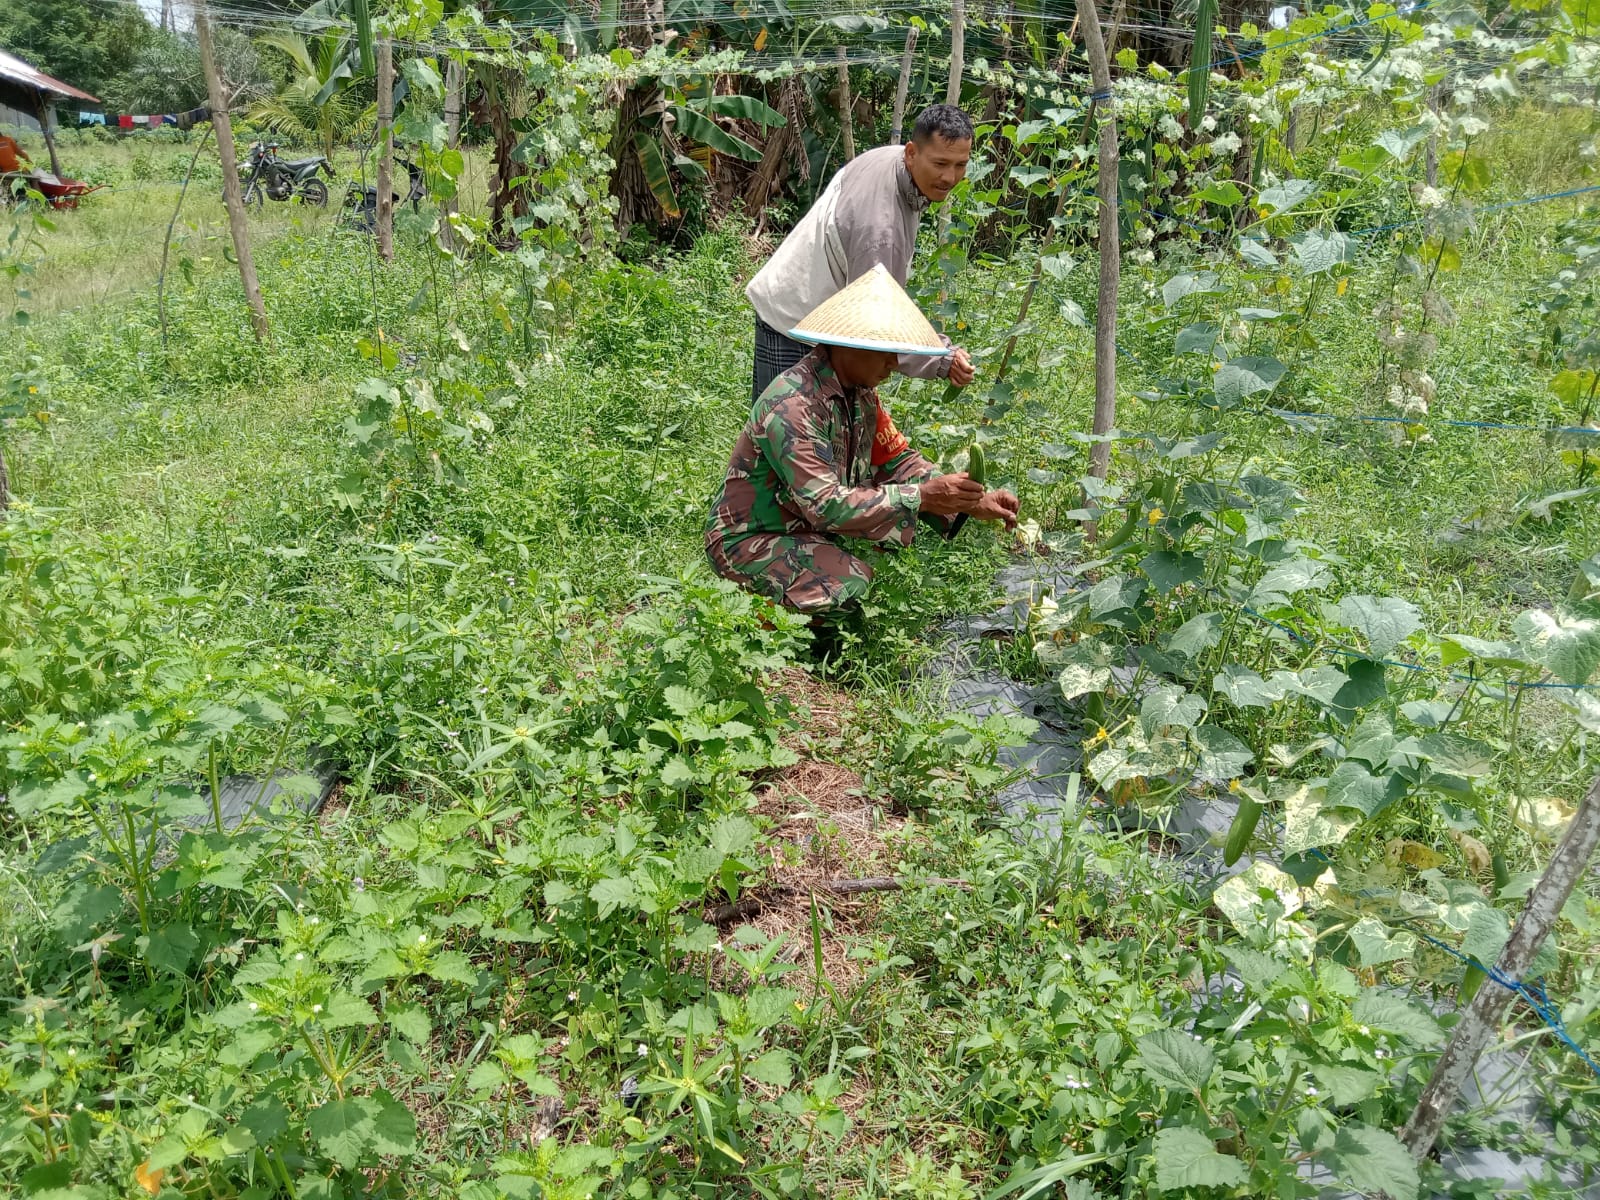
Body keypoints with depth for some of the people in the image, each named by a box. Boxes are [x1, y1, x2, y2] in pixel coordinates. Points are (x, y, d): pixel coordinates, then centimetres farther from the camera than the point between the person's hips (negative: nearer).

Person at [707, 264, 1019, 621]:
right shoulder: (792, 405, -29)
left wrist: (972, 503, -9)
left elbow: (898, 461, 4)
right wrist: (921, 497, -31)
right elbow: (824, 505, -33)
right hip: (750, 539, -9)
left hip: (809, 525, 9)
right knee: (851, 582, -28)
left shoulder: (861, 392, 0)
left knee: (903, 521, -2)